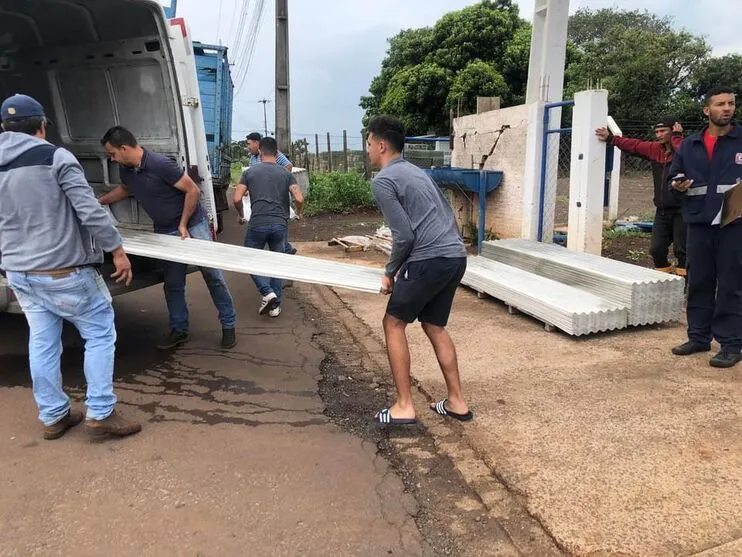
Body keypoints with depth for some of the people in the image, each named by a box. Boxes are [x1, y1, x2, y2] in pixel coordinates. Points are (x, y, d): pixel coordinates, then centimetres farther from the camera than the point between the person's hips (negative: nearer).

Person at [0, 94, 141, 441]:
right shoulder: (56, 158, -12)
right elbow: (90, 211, -18)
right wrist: (117, 250, -11)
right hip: (63, 271, -7)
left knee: (42, 343, 14)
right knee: (100, 335, 5)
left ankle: (52, 417, 23)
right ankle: (100, 414, 5)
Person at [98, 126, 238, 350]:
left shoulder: (160, 164, -25)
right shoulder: (126, 170, -1)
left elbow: (193, 191, -21)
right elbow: (125, 189, 24)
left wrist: (183, 224, -17)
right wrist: (98, 201, 21)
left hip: (193, 225, -7)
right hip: (165, 232, 7)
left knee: (212, 275, -2)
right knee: (173, 283, 8)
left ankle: (228, 325, 9)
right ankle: (179, 330, 20)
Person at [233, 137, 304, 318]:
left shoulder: (250, 172, 6)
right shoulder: (286, 173, 8)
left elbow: (237, 199, 1)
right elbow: (299, 199, -1)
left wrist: (241, 215, 19)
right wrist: (298, 213, 19)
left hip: (257, 224, -2)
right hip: (280, 225, 2)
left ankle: (267, 292, -2)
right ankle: (275, 305, 16)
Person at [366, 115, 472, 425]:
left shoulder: (383, 181, -5)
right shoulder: (415, 171, 23)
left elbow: (404, 235, -13)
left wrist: (390, 272, 3)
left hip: (430, 260, -9)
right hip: (456, 255, 9)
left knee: (394, 324, 7)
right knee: (434, 326, 20)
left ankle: (404, 406, 9)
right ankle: (456, 402, 24)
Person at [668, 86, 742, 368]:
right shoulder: (689, 145, 11)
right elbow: (674, 176, 19)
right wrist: (677, 184, -3)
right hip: (699, 223, 3)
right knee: (698, 283, 9)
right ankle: (699, 337, 21)